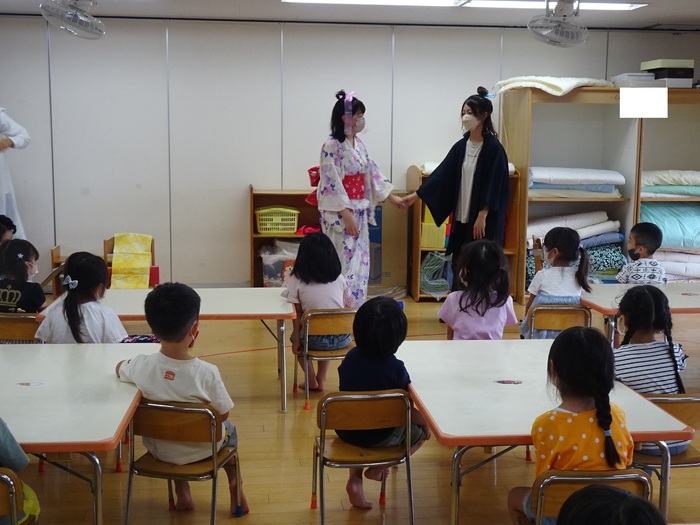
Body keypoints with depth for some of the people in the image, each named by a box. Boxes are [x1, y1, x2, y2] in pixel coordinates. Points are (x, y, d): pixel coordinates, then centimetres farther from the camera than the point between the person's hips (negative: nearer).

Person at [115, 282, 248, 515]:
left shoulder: (141, 366, -23)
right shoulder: (207, 372, -31)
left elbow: (119, 368, 2)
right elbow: (222, 415, -16)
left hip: (160, 450, 2)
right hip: (202, 450, -1)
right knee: (227, 429, 32)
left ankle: (182, 493, 32)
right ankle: (234, 485, 34)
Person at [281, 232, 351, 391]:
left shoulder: (297, 280, -6)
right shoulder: (339, 278, 2)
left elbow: (297, 315, -4)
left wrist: (296, 341, 4)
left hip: (316, 341, -3)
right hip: (342, 339, 3)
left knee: (296, 335, 29)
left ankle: (311, 380, 26)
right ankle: (321, 379, 30)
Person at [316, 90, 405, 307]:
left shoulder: (358, 143, 11)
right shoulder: (332, 146, -14)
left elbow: (372, 171, 20)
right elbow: (332, 184, -18)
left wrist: (391, 197, 21)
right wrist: (347, 216, -21)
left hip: (360, 212, 8)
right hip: (341, 214, -8)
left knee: (359, 263, 11)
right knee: (343, 265, -5)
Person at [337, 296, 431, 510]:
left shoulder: (350, 357, -7)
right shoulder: (396, 369, -23)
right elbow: (409, 412, -18)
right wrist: (425, 422, 3)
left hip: (346, 431, 4)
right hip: (379, 438, -4)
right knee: (420, 430, 19)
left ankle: (355, 478, 21)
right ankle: (379, 468, 13)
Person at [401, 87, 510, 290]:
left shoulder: (493, 148, -11)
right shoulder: (461, 146, 8)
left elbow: (493, 186, -15)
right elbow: (442, 174, 9)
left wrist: (482, 216, -19)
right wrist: (416, 195, 5)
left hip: (484, 220, -7)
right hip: (462, 217, 7)